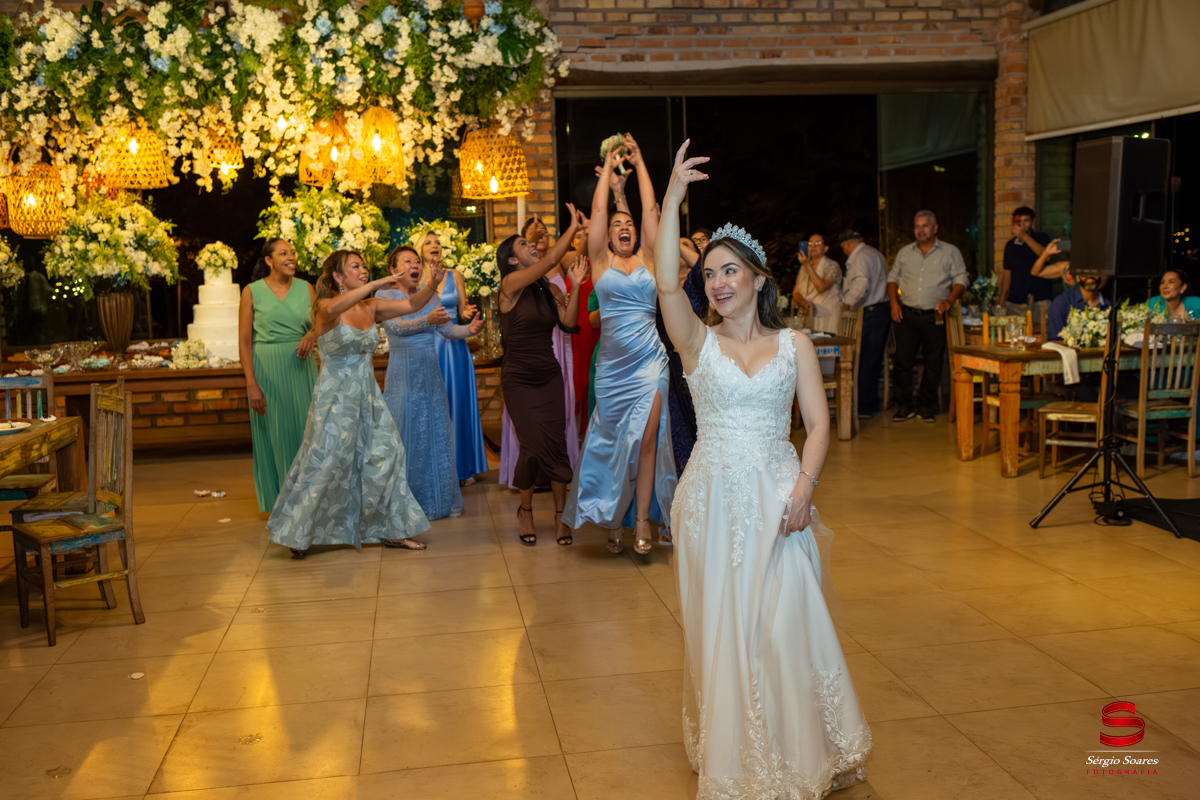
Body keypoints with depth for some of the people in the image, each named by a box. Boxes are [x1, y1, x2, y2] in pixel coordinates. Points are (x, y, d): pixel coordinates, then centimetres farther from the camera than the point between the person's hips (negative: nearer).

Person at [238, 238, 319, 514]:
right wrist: (252, 385, -13)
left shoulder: (305, 288, 6)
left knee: (305, 431, 6)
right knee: (274, 436, 3)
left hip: (302, 369, 3)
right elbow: (244, 341, -5)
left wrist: (312, 334, -17)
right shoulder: (252, 292, -3)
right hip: (267, 370, -3)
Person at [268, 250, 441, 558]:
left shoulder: (371, 307, 5)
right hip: (335, 395, -6)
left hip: (367, 393, 6)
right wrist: (375, 285, -40)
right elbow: (336, 307, -36)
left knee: (383, 456, 6)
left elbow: (411, 304, -2)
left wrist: (431, 285, -20)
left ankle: (390, 530, 18)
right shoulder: (326, 308, -11)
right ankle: (299, 533, 18)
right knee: (326, 462, 0)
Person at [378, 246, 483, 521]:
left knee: (438, 434, 7)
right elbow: (396, 325, -19)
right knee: (409, 436, -1)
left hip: (430, 372, 5)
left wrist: (470, 329, -15)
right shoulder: (385, 295, -3)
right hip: (403, 372, -5)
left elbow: (449, 329, 6)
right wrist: (428, 319, -35)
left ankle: (442, 500, 16)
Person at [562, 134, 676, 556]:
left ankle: (644, 517, 2)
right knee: (613, 439, 7)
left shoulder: (647, 258, 10)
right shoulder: (600, 261, 7)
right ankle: (612, 517, 20)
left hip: (649, 359, 0)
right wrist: (608, 167, 11)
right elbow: (598, 209, 3)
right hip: (613, 361, 0)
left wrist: (639, 163, 11)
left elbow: (651, 211, 6)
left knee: (646, 438, -6)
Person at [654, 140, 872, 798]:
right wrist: (672, 199, -19)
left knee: (786, 627, -2)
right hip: (712, 499, 0)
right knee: (720, 629, 7)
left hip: (778, 498, 0)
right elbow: (665, 282, -14)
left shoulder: (795, 344, 5)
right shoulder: (698, 342, 3)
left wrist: (803, 489, -13)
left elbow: (819, 424, 1)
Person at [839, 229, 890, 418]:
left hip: (869, 314, -10)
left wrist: (848, 303, -10)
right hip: (883, 309, 10)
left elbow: (860, 286, -24)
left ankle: (864, 407, -4)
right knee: (874, 361, 13)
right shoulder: (875, 253, 20)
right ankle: (872, 404, 19)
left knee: (864, 361, -6)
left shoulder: (860, 257, -11)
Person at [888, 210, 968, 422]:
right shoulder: (905, 252, 14)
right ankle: (903, 407, 8)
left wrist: (949, 300, -15)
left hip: (934, 316, -1)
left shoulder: (950, 252, 5)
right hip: (907, 314, 2)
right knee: (903, 361, -2)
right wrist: (894, 303, 1)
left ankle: (927, 408, 14)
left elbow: (961, 280, 2)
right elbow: (893, 278, 16)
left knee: (933, 363, 3)